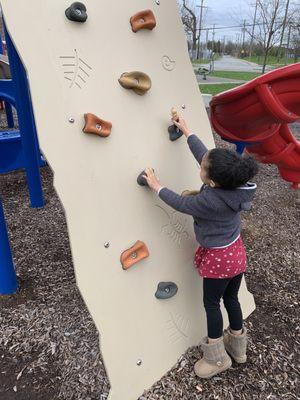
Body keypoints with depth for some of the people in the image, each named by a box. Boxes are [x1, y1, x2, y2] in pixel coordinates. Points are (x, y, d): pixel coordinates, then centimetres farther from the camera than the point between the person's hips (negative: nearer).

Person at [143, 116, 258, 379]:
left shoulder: (210, 200, -34)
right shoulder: (235, 184, -12)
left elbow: (181, 204, -16)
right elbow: (204, 154, 1)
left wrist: (157, 187, -5)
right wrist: (187, 132, 10)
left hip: (218, 258, -8)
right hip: (237, 252, 8)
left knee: (211, 304, 13)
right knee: (231, 299, 23)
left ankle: (217, 359, 33)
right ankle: (238, 347, 44)